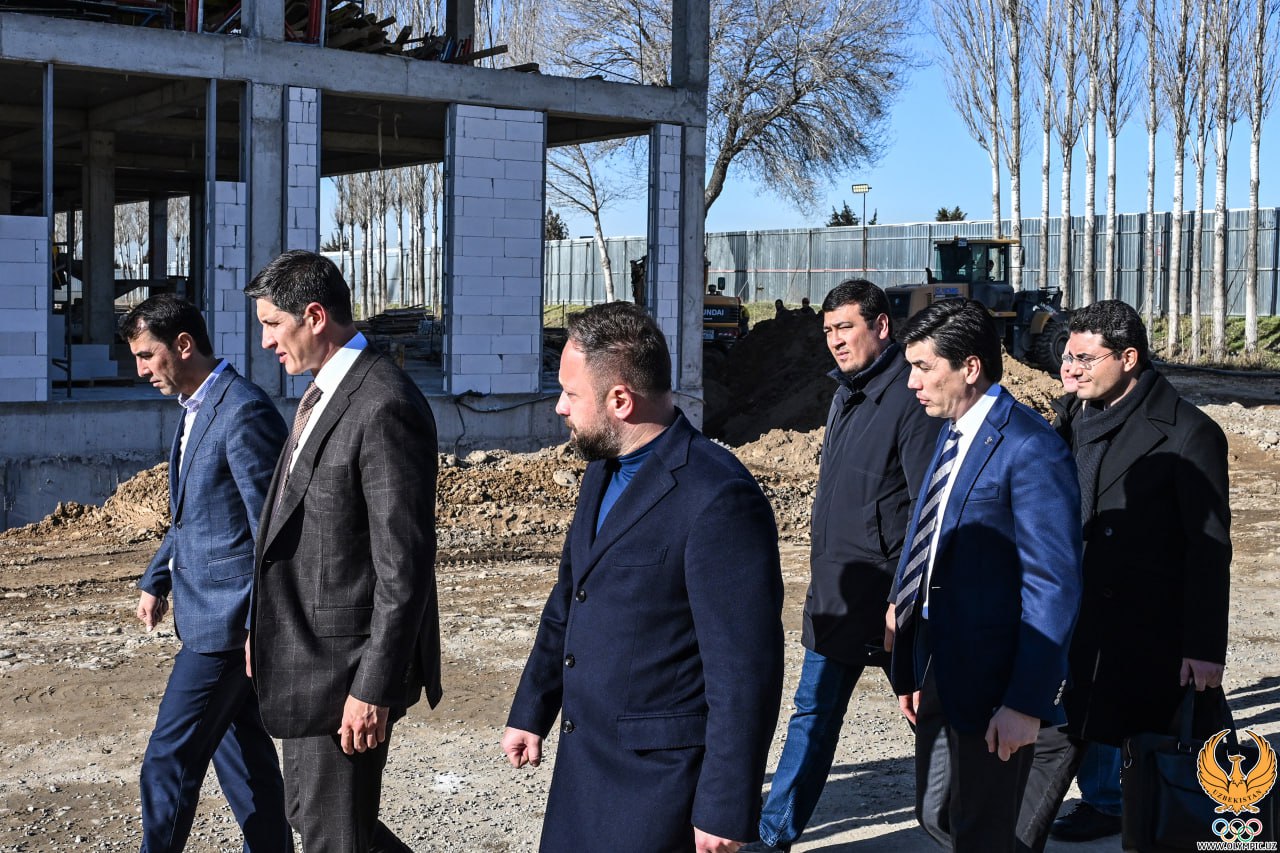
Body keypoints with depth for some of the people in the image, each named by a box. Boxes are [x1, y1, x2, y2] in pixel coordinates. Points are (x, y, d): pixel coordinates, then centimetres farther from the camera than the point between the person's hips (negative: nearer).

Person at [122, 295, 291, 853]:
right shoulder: (197, 408, 12)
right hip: (210, 612, 10)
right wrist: (156, 580, 22)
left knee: (169, 760, -5)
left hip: (226, 617, -10)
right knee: (241, 753, 15)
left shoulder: (244, 412, -19)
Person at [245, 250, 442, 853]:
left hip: (345, 666, -10)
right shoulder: (321, 394, 11)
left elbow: (404, 566, -23)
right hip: (305, 654, 10)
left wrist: (375, 689, -22)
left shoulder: (385, 407, -21)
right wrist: (265, 626, 18)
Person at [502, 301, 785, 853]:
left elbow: (746, 671, -21)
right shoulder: (603, 472, 8)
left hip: (659, 781, -8)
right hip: (583, 765, 8)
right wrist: (531, 712, 23)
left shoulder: (719, 498, -21)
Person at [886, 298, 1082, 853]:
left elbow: (1053, 585, -19)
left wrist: (1027, 703, -21)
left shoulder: (1030, 449, -18)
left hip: (991, 678, -9)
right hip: (938, 667, 9)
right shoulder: (952, 433, 10)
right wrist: (912, 669, 14)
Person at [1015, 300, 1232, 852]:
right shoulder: (1084, 422, 9)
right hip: (1083, 621, 6)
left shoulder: (1188, 434, -13)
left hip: (1152, 634, -6)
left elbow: (1210, 548, -13)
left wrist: (1205, 647, -14)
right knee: (1051, 738, 5)